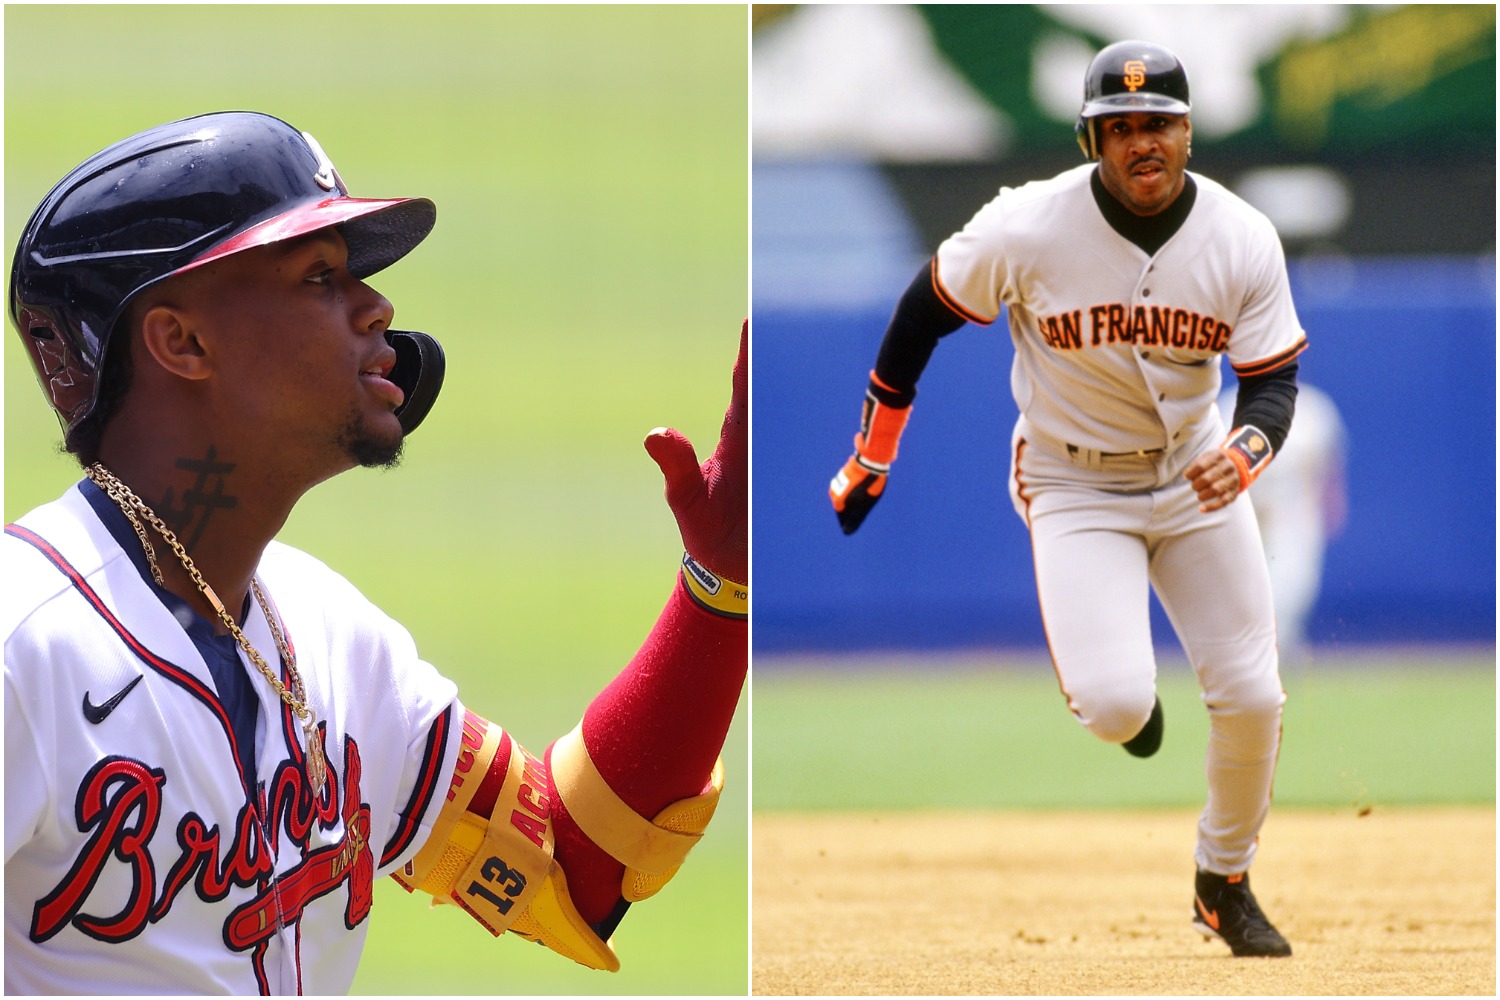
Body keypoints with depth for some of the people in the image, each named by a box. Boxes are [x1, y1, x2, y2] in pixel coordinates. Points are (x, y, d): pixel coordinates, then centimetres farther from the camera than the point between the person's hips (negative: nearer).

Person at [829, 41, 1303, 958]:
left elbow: (1276, 379, -11)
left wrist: (1246, 450, -35)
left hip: (1196, 472, 3)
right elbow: (927, 310, -7)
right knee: (1115, 706, -21)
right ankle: (1123, 684, 20)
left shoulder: (1243, 239, -15)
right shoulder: (1028, 229, -22)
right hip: (1075, 485, -3)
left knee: (1252, 698, -1)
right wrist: (873, 455, 1)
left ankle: (1226, 887, 26)